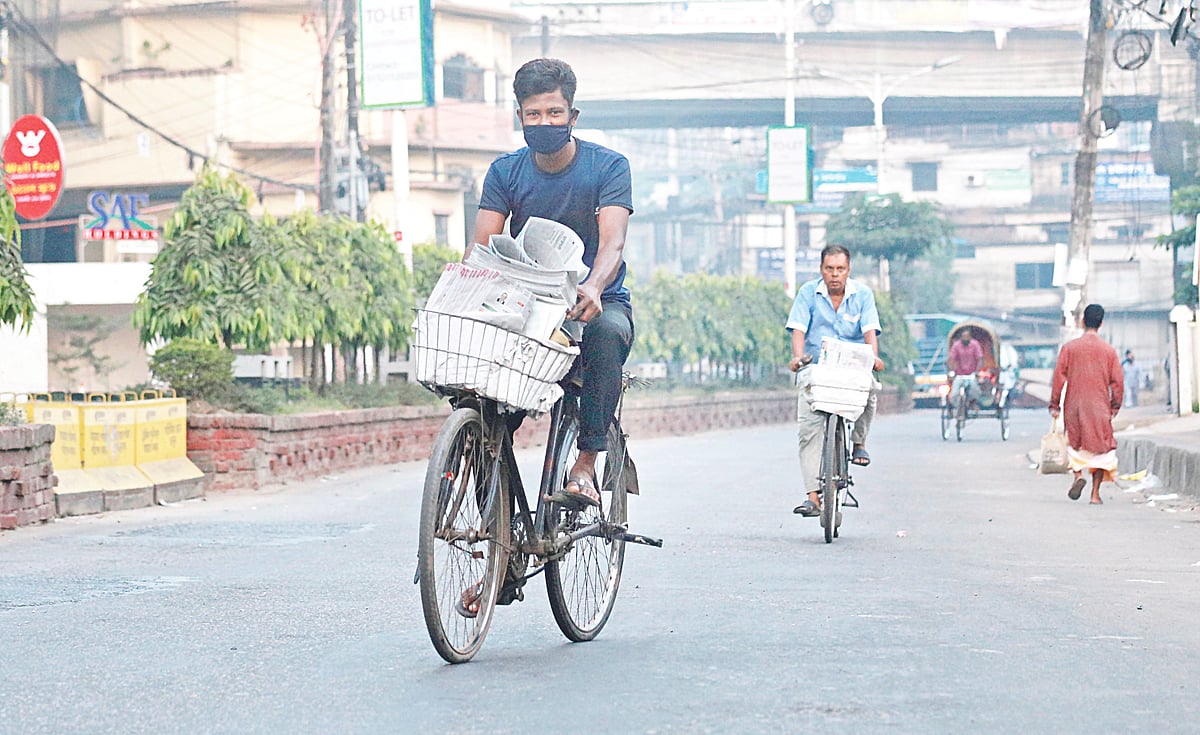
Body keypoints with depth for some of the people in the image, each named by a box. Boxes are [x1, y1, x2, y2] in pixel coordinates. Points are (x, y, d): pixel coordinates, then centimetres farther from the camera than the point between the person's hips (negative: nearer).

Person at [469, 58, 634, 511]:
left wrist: (592, 289, -43)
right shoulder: (506, 172, 3)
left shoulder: (608, 166, -7)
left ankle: (586, 464, -32)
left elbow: (612, 242, -20)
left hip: (599, 302, -3)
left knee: (607, 333, -38)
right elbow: (482, 245, -6)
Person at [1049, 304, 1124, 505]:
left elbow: (1059, 377, -4)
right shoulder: (1109, 350, -2)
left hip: (1074, 405, 0)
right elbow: (1118, 380, 1)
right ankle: (1095, 493, 2)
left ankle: (1078, 474, -10)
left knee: (1075, 443, 17)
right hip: (1099, 406, 0)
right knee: (1100, 446, 8)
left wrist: (1055, 405, 3)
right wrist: (1115, 405, 14)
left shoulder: (1069, 347, -3)